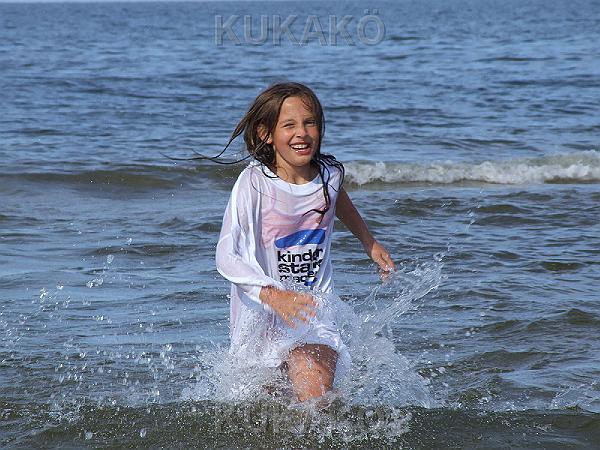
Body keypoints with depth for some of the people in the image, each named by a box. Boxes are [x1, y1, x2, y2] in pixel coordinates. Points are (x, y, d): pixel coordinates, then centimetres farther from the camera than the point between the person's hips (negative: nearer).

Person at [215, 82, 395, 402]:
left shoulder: (329, 175, -7)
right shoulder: (254, 183, -21)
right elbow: (226, 257, -26)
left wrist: (370, 243, 33)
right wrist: (274, 296, -39)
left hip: (313, 308, 2)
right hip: (259, 313, -2)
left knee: (316, 403, -17)